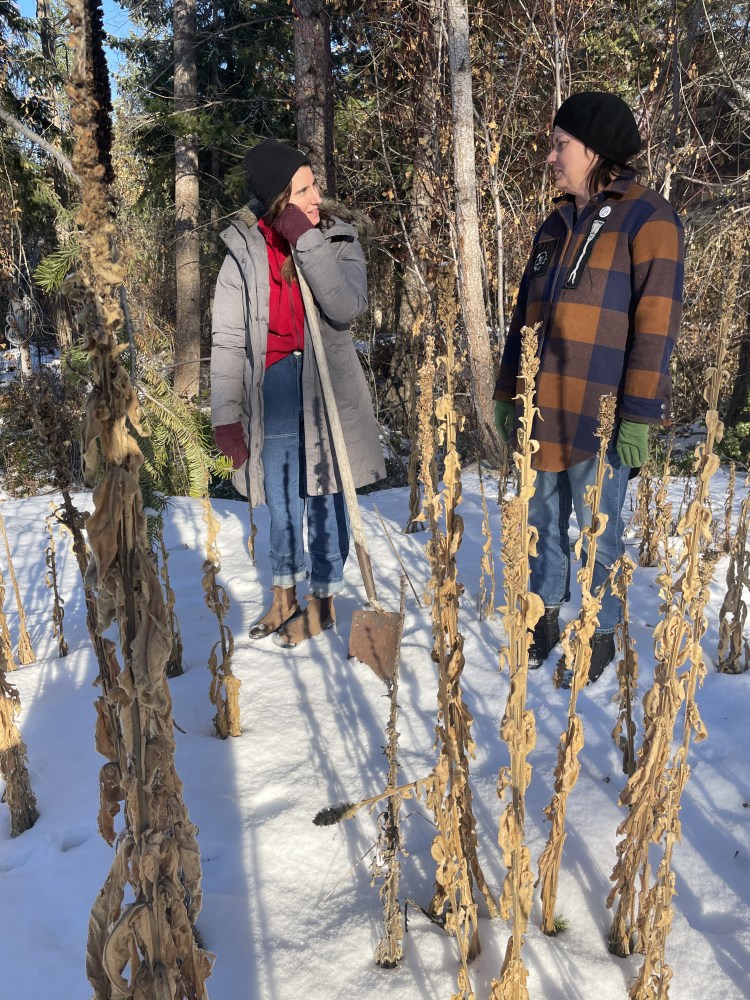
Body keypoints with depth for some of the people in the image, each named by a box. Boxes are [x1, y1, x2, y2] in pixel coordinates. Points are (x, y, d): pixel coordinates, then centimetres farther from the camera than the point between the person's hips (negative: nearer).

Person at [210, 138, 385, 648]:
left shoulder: (337, 240, -3)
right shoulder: (244, 253, -3)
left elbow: (348, 307, -21)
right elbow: (228, 341, -2)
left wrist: (308, 241, -22)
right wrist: (226, 416, -7)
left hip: (328, 391, -1)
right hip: (272, 391, 1)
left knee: (324, 498, 10)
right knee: (281, 500, 14)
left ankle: (323, 600, 28)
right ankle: (285, 598, 33)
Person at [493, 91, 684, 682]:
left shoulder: (646, 218, -6)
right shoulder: (557, 223, 15)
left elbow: (656, 324, -12)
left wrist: (639, 416, -17)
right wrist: (508, 394, 15)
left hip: (601, 417, -6)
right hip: (543, 411, 6)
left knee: (597, 533, 5)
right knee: (545, 524, 15)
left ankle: (601, 636, 23)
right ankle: (545, 618, 32)